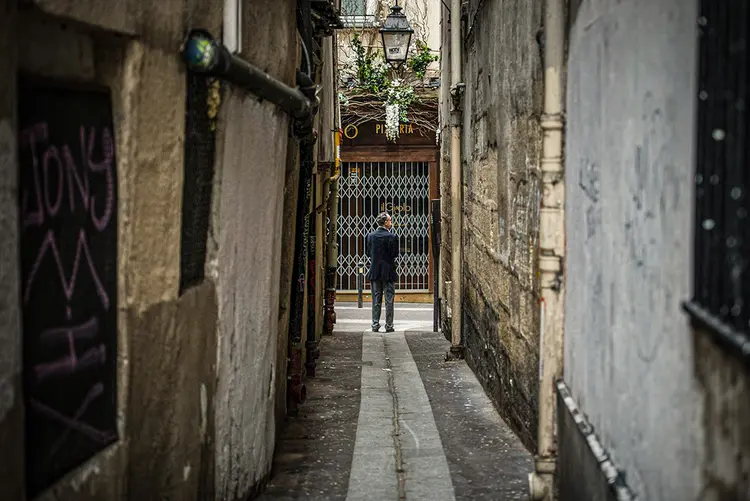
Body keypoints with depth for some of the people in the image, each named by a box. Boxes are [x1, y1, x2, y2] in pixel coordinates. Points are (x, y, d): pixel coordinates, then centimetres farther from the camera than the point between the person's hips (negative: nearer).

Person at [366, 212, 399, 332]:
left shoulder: (370, 236, 1)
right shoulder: (392, 237, -12)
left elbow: (368, 253, 6)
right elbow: (395, 254, -10)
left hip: (374, 272, 4)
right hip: (388, 272, -4)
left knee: (376, 300, 9)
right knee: (389, 300, 3)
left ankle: (375, 325, 8)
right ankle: (389, 326, 5)